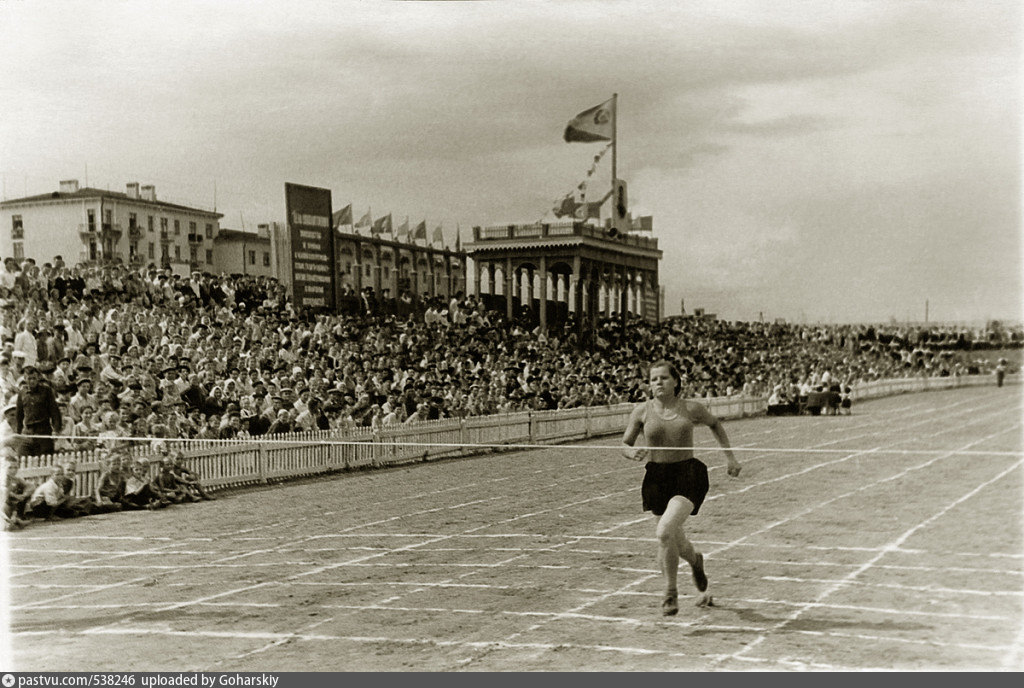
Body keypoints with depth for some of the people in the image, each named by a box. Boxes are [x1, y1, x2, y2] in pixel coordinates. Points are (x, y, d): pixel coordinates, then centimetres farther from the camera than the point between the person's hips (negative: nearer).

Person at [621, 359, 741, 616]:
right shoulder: (642, 411, 0)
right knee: (675, 540, 10)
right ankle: (696, 560, 46)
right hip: (657, 477, 3)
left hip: (688, 473, -3)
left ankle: (670, 592, -2)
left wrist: (730, 457, 17)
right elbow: (624, 445, 8)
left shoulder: (691, 409, -1)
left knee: (665, 531, -22)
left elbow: (715, 424, 19)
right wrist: (632, 453, -15)